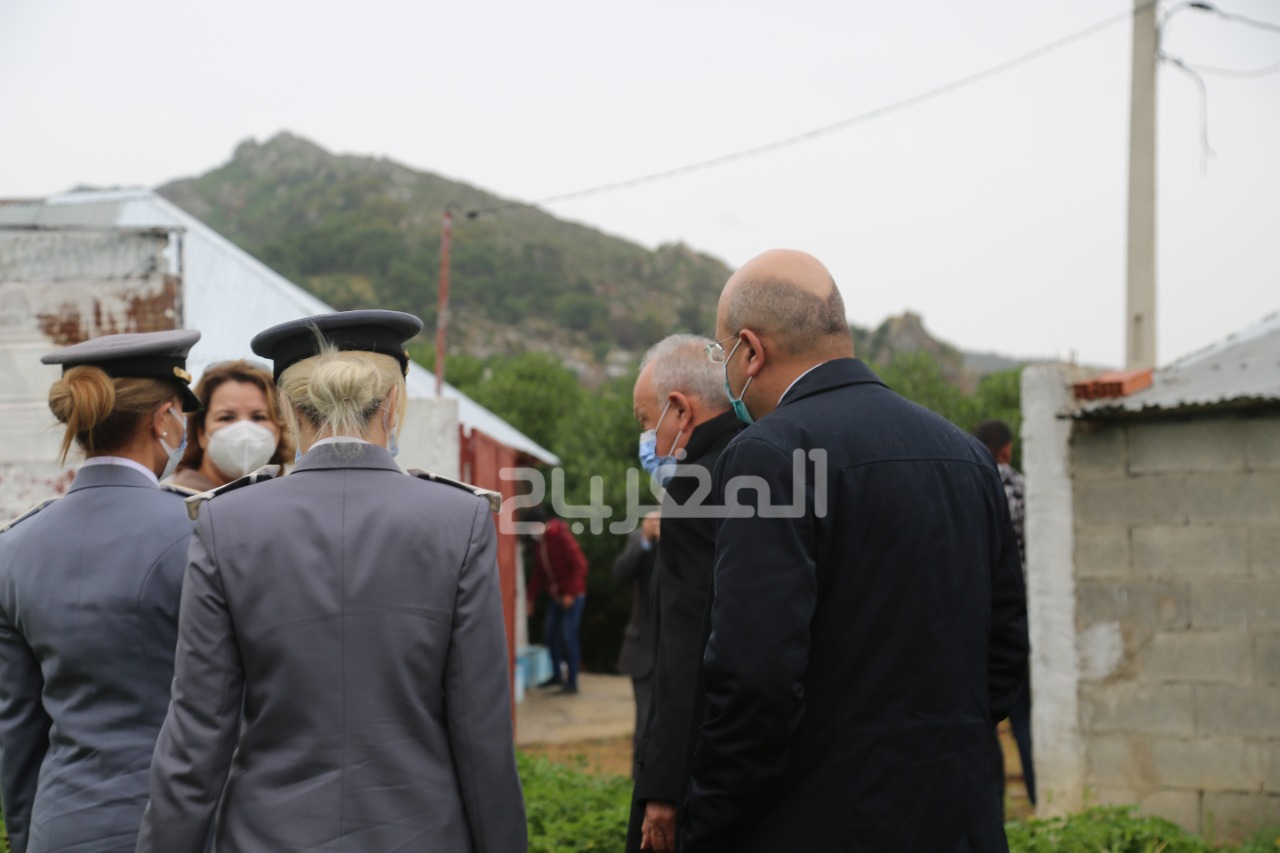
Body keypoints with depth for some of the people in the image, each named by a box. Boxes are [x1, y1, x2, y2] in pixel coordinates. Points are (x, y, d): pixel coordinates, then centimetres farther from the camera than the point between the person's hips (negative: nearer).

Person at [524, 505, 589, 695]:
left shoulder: (562, 537, -19)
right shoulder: (536, 541, 3)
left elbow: (579, 565, -20)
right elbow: (538, 571, 10)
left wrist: (570, 594, -22)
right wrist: (531, 598, 6)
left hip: (572, 595, -7)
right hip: (554, 595, 7)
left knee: (568, 636, -9)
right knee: (550, 631, 10)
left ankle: (572, 683, -5)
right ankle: (557, 675, 26)